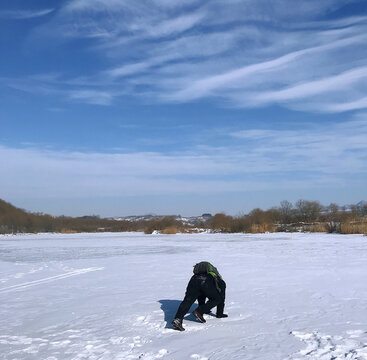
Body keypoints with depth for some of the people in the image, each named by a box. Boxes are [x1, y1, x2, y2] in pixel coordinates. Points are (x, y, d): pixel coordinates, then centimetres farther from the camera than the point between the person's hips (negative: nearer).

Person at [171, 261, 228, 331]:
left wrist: (204, 310, 65)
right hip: (206, 282, -4)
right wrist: (220, 313, 46)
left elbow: (201, 296, 54)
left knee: (187, 301, -5)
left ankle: (177, 319, -28)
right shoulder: (221, 282, 37)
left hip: (194, 279, 4)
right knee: (217, 299, 16)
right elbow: (222, 298, 37)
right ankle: (198, 312, 2)